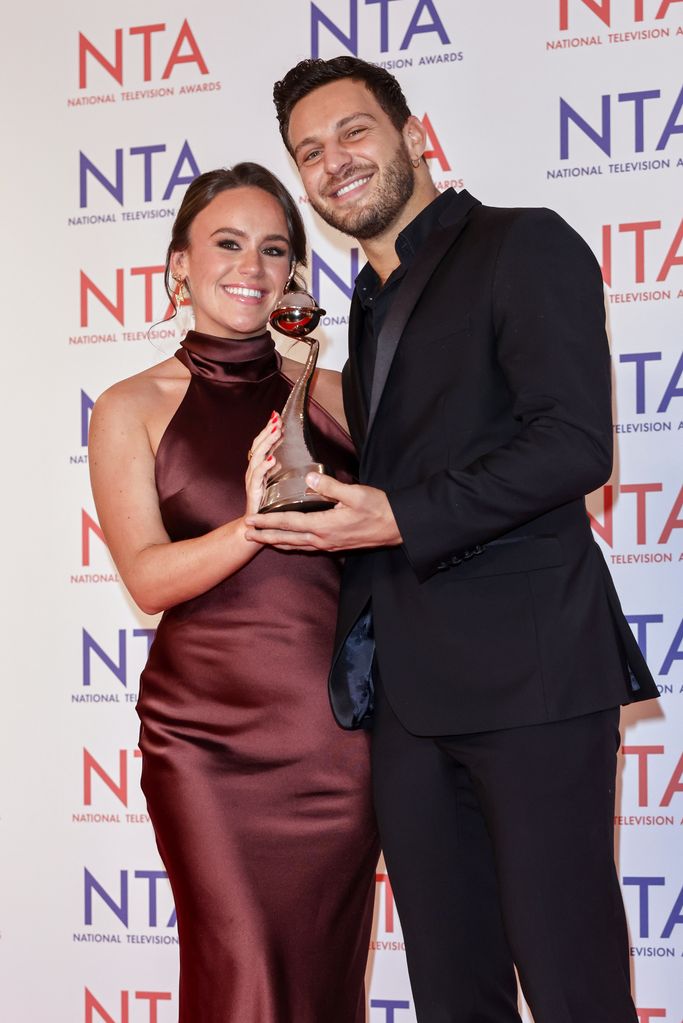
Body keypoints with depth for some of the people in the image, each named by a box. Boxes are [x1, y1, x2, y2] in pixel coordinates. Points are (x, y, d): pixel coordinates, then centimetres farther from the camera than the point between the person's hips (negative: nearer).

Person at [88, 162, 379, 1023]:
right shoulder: (132, 409, 3)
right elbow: (148, 577, -9)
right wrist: (250, 528, -25)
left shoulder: (331, 393, 9)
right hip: (206, 733, -2)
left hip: (334, 727, 2)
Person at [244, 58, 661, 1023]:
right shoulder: (372, 308, 24)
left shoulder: (525, 246, -1)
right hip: (410, 693, 8)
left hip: (527, 673, -7)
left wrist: (400, 517, -18)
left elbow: (575, 443, -13)